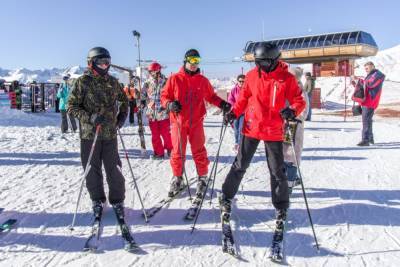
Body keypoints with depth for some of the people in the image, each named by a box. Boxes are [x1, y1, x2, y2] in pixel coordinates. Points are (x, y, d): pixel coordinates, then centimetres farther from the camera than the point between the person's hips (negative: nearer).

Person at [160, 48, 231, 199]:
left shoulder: (203, 80, 5)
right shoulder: (175, 79, -1)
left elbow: (211, 96, 13)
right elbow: (164, 96, 3)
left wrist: (221, 103, -4)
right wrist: (170, 104, -18)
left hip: (196, 122, 1)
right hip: (178, 122, -1)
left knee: (199, 152, 4)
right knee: (177, 153, 7)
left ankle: (202, 180, 20)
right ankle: (177, 180, 25)